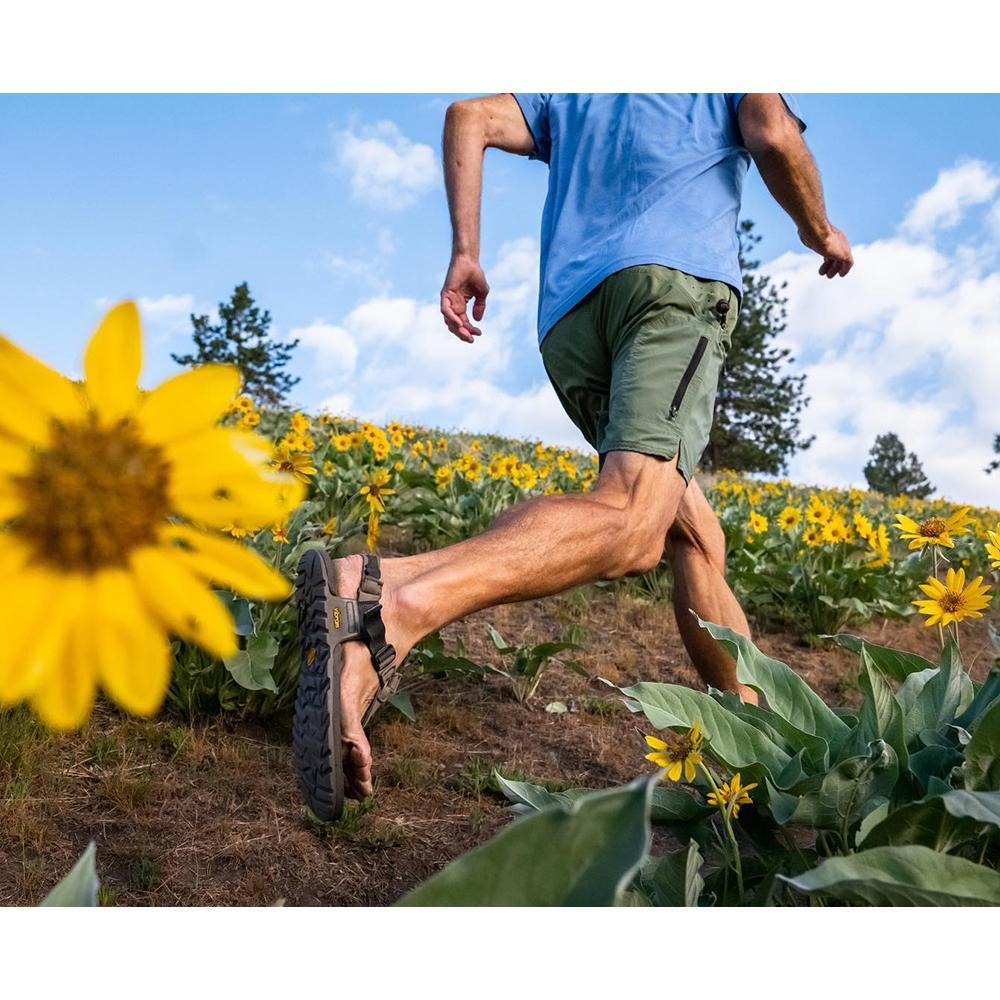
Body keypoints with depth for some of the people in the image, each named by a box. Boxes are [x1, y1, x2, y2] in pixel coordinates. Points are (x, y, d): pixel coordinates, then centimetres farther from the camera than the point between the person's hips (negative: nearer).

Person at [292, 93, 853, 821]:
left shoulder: (565, 96, 35)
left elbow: (470, 117, 18)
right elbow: (774, 137, 4)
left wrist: (465, 255, 10)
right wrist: (819, 232, 22)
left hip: (569, 319, 6)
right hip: (675, 279, -6)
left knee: (696, 536, 14)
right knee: (630, 522, -28)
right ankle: (385, 603, -50)